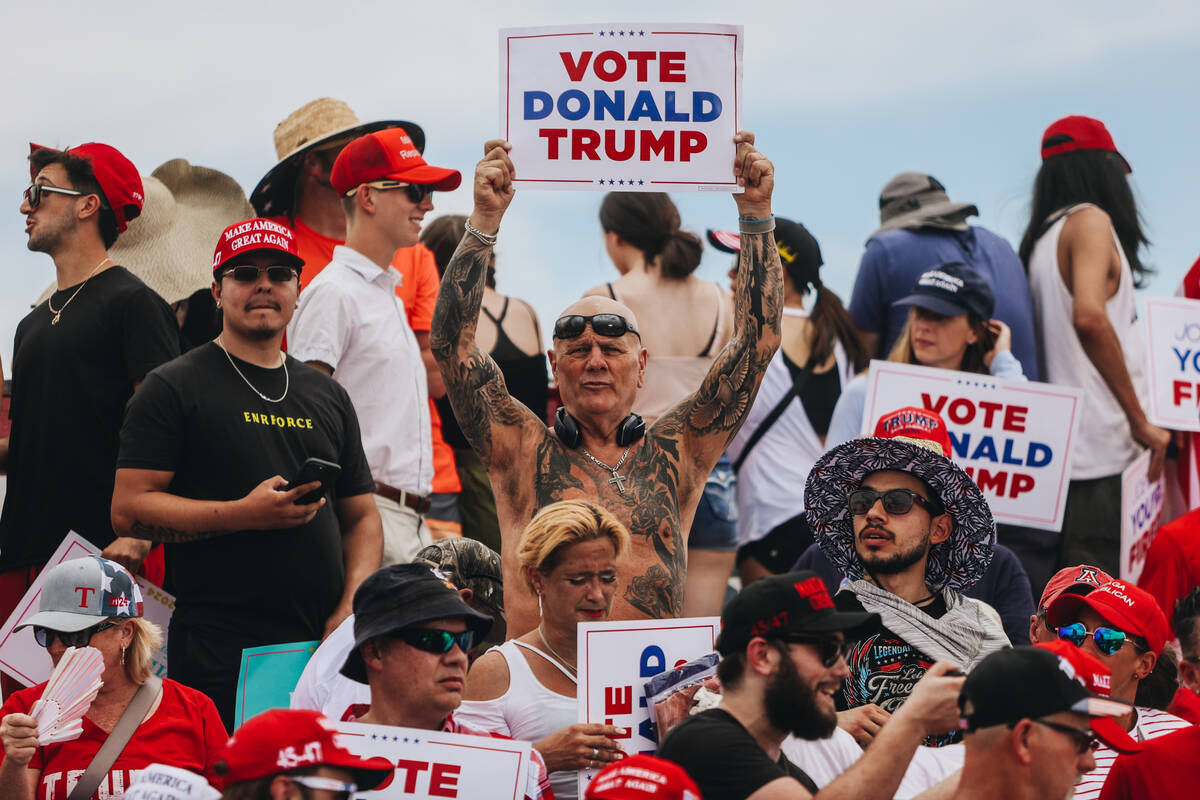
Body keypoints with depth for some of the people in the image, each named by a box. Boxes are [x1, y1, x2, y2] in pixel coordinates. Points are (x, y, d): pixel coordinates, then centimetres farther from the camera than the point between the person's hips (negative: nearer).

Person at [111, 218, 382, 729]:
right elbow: (129, 509, -6)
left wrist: (352, 606, 2)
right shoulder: (173, 388, 2)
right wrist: (246, 514, -16)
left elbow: (361, 517, 21)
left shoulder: (326, 395, 18)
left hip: (324, 647, 5)